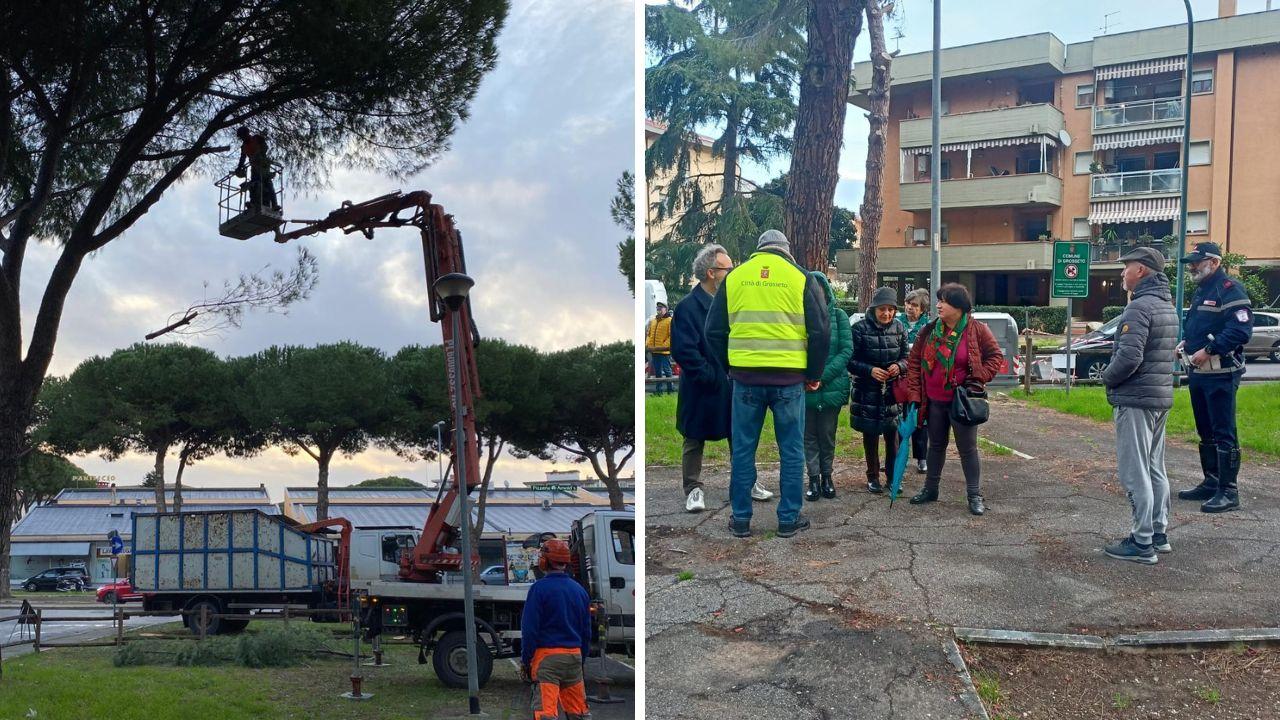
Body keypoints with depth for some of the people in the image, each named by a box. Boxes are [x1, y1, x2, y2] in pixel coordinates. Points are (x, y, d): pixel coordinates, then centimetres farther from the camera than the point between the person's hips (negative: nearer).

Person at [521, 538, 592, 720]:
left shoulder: (539, 588, -8)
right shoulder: (579, 590, 10)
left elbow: (530, 628, -9)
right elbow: (586, 631, 16)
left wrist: (525, 660, -1)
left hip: (547, 655, -6)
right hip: (574, 656, 6)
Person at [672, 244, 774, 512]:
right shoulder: (688, 307, -15)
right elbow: (684, 350, -20)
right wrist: (710, 378, -19)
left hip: (734, 386, 6)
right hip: (704, 390, -6)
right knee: (695, 440, 7)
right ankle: (693, 489, 18)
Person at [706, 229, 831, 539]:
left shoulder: (733, 277, 7)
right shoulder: (802, 279, 2)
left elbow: (714, 331, 10)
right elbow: (820, 332, 0)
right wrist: (814, 374, 11)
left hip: (746, 378, 1)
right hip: (789, 379, -1)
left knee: (743, 449, 10)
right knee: (791, 451, 9)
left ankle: (741, 519, 15)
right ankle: (789, 519, 14)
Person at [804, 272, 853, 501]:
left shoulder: (838, 316, -2)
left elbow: (847, 349, -6)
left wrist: (824, 375, -15)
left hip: (832, 385, 0)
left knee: (827, 434, 11)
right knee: (809, 435, 7)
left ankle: (826, 476, 24)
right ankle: (814, 478, 17)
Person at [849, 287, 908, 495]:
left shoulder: (899, 328, 2)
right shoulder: (860, 328, -10)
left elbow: (906, 357, 7)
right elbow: (850, 360, -9)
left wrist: (899, 366, -14)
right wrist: (870, 370, -22)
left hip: (892, 391, 3)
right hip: (867, 391, -3)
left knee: (893, 433, 4)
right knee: (870, 434, 7)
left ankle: (893, 475, 18)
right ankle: (873, 477, 19)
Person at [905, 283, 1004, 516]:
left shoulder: (977, 330, -9)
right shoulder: (929, 331, 1)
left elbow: (996, 356, -3)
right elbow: (914, 361, 4)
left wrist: (978, 378, -14)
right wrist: (914, 393, -3)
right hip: (934, 402, 4)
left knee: (968, 448, 2)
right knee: (936, 445, 16)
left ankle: (975, 496, 10)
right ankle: (930, 489, 28)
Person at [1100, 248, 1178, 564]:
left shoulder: (1139, 306, -17)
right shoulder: (1167, 306, 14)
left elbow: (1129, 357, -25)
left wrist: (1107, 376, -7)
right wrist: (1114, 375, 15)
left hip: (1136, 400, -10)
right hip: (1161, 398, 10)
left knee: (1134, 473, -5)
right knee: (1154, 470, 16)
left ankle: (1143, 543, -3)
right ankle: (1159, 534, 23)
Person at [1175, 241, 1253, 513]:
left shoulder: (1230, 290, -13)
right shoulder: (1200, 291, 18)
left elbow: (1241, 329, -22)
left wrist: (1209, 350, -22)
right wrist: (1186, 343, 10)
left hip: (1221, 374, -10)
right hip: (1198, 372, 10)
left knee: (1223, 434, -7)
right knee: (1205, 432, 17)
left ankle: (1228, 492, -4)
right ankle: (1211, 482, 27)